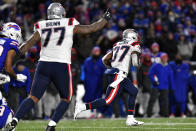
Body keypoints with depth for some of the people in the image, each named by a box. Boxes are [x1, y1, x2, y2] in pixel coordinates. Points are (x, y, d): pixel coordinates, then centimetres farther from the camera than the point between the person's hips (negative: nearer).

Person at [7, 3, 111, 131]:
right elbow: (93, 28, 12)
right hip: (61, 67, -3)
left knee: (33, 97, 6)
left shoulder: (42, 28, 9)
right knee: (66, 99, 14)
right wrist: (105, 19, 29)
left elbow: (27, 45, 7)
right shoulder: (70, 26, 4)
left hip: (43, 65, 3)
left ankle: (14, 120, -12)